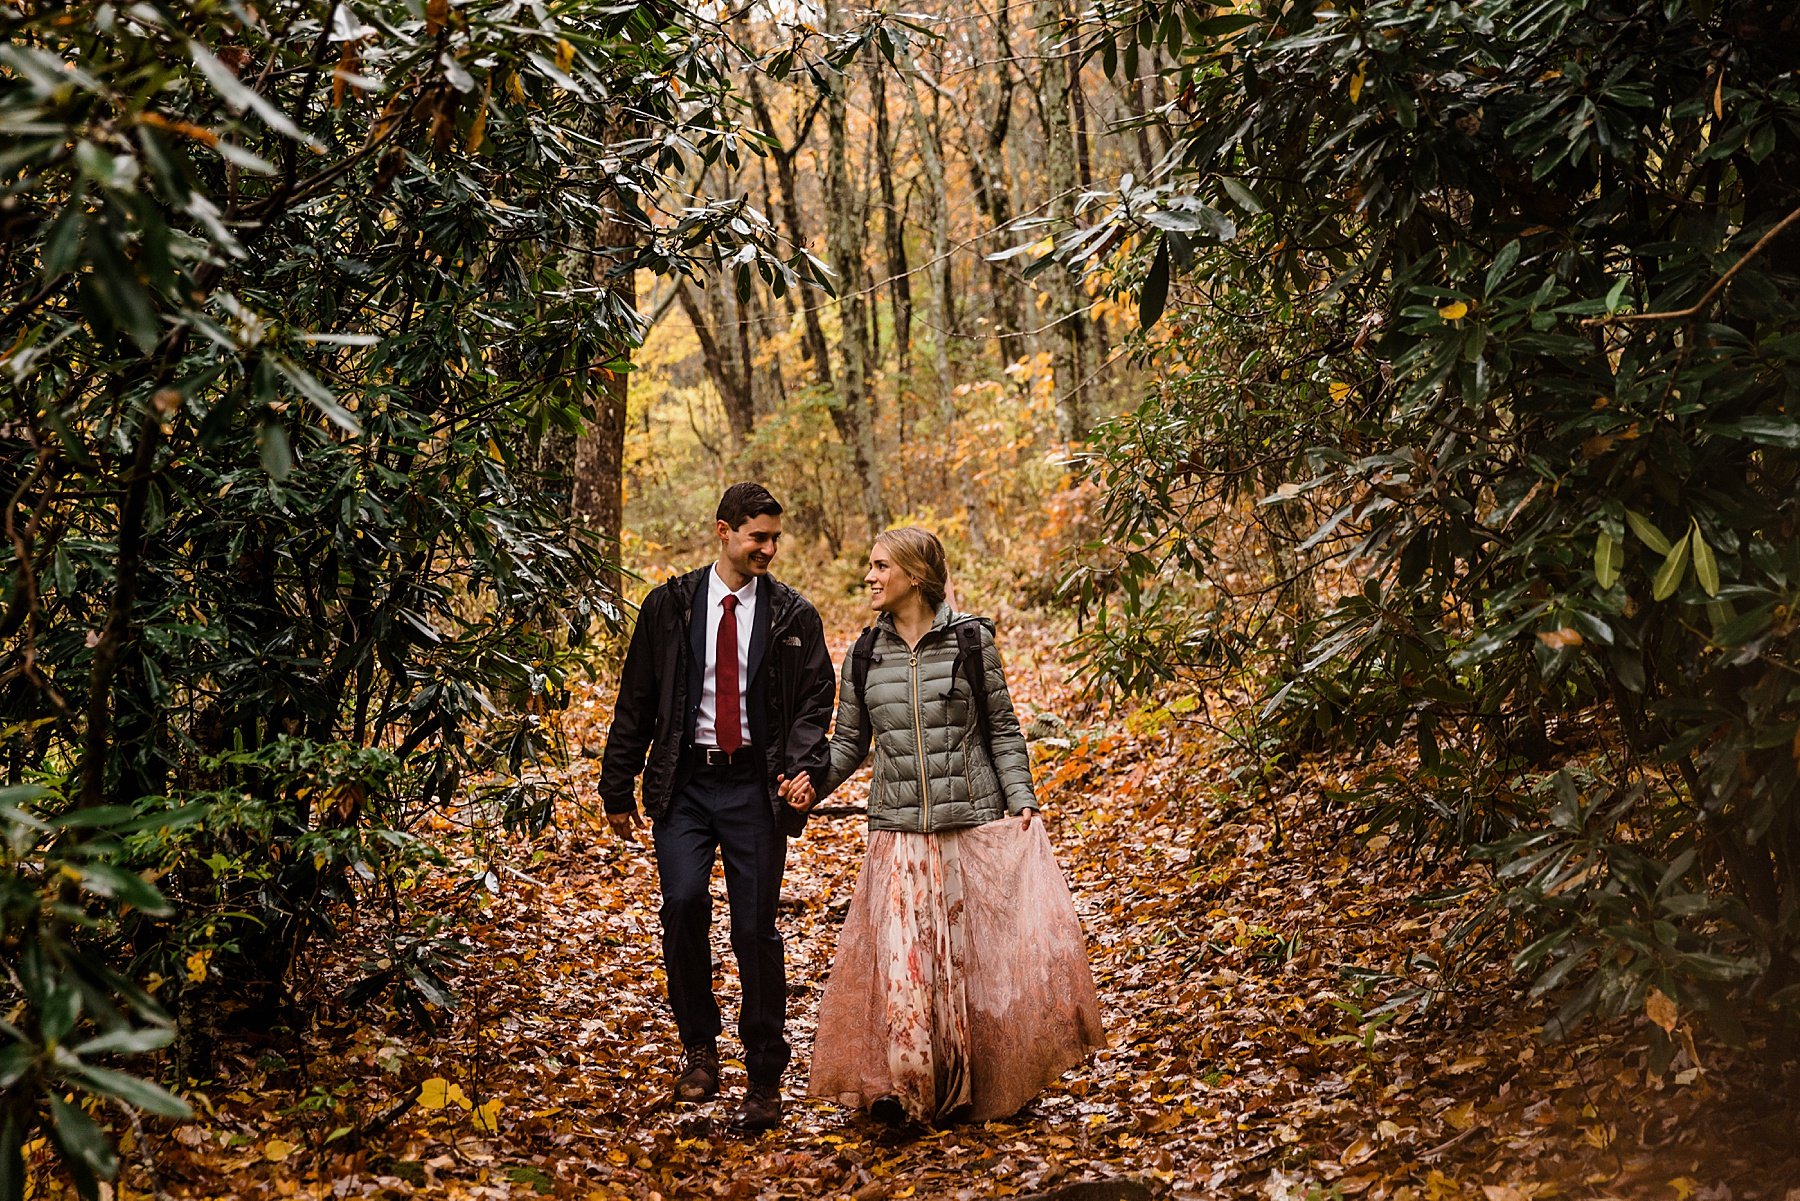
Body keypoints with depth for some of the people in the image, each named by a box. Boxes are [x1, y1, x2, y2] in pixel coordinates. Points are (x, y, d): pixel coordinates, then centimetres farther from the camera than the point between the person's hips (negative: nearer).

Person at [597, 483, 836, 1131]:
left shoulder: (794, 615, 5)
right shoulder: (670, 605, 5)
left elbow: (813, 704, 3)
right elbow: (636, 701, 8)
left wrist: (804, 766, -17)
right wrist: (617, 789, 5)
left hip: (755, 786, 0)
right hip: (684, 782, 1)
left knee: (756, 928, -1)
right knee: (684, 902, -16)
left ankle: (764, 1080, 11)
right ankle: (699, 1045, 7)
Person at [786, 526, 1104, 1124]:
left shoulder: (971, 640, -1)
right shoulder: (864, 655, 7)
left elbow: (1002, 728, 2)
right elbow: (850, 741, 11)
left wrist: (1021, 802, -7)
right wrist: (814, 784, -6)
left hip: (976, 826, -2)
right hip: (899, 834, 2)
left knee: (982, 953, 1)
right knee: (901, 958, -2)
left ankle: (983, 1088, 16)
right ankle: (898, 1081, 11)